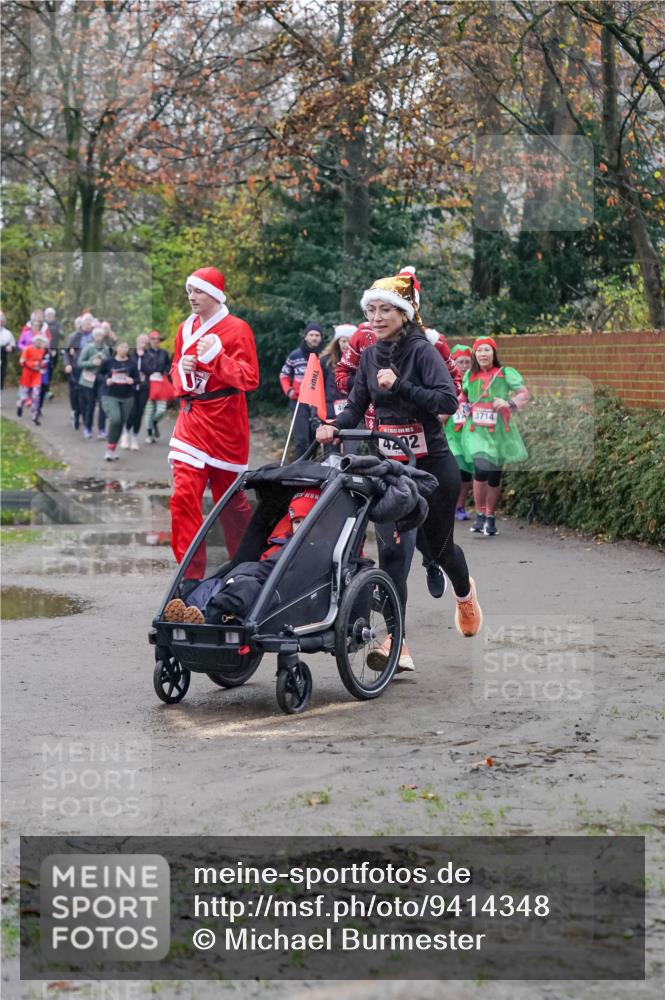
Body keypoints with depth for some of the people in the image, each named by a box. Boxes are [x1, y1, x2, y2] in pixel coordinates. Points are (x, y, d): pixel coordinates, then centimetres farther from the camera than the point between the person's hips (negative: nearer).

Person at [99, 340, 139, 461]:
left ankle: (113, 450, 23)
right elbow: (100, 374, 10)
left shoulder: (131, 364, 4)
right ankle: (110, 449, -12)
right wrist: (106, 380, -9)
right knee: (115, 419, -23)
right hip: (110, 396, -3)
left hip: (127, 398, 3)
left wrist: (132, 381, -16)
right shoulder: (108, 362, 0)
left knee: (121, 423, 7)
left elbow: (137, 379, 6)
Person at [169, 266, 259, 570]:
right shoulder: (186, 329, 11)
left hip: (224, 424, -4)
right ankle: (190, 571, -5)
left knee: (230, 497, 8)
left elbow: (250, 379, -12)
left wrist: (216, 356, -23)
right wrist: (181, 370, -1)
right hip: (191, 420, 5)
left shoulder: (237, 329, -6)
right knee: (184, 495, -8)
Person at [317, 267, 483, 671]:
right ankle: (395, 640, -11)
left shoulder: (422, 351, -12)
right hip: (389, 464, 4)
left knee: (439, 543, 13)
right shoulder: (371, 355, 5)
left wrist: (399, 385, -29)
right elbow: (357, 406, 7)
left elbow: (448, 401, -23)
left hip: (432, 464, -4)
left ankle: (465, 592, 48)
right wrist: (334, 426, -13)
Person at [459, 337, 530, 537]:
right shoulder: (469, 375, 11)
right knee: (481, 470, -20)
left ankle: (490, 517, 22)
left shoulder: (506, 373, 2)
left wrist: (509, 403, -23)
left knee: (494, 476, 5)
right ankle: (480, 515, -7)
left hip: (499, 430, 0)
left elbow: (524, 394, -7)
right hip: (476, 430, 0)